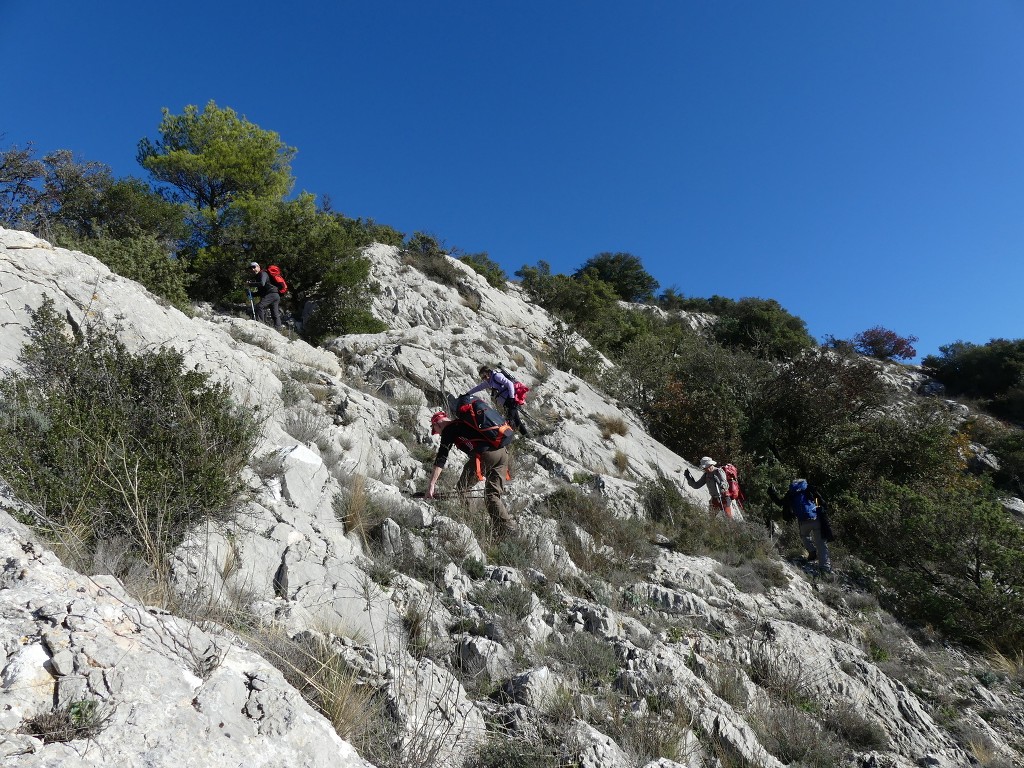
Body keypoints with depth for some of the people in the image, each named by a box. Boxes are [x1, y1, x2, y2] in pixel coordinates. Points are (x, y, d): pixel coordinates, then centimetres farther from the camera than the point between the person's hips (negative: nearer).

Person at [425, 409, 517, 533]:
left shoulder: (448, 430, 10)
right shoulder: (463, 422, 34)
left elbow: (441, 458, 2)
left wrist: (432, 485, 2)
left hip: (485, 453, -8)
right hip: (503, 451, 8)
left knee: (461, 489, 5)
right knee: (493, 494, 12)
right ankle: (510, 526, 5)